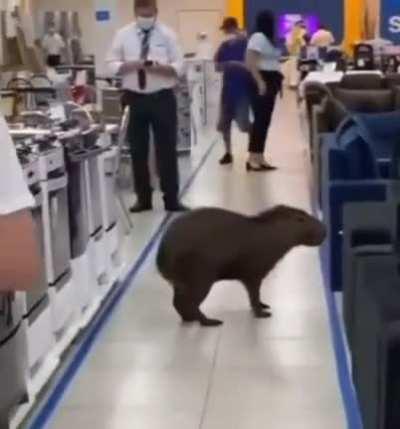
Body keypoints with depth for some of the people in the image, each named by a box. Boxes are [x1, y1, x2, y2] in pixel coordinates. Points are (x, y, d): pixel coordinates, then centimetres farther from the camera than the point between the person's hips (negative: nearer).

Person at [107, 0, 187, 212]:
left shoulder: (167, 34, 1)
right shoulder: (123, 35, 4)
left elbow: (178, 66, -2)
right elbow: (112, 65, 2)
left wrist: (159, 67, -20)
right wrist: (132, 65, -15)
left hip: (162, 98, -1)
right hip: (134, 98, 2)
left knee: (167, 150, 2)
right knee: (138, 151, 8)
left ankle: (171, 199, 10)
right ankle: (143, 198, 20)